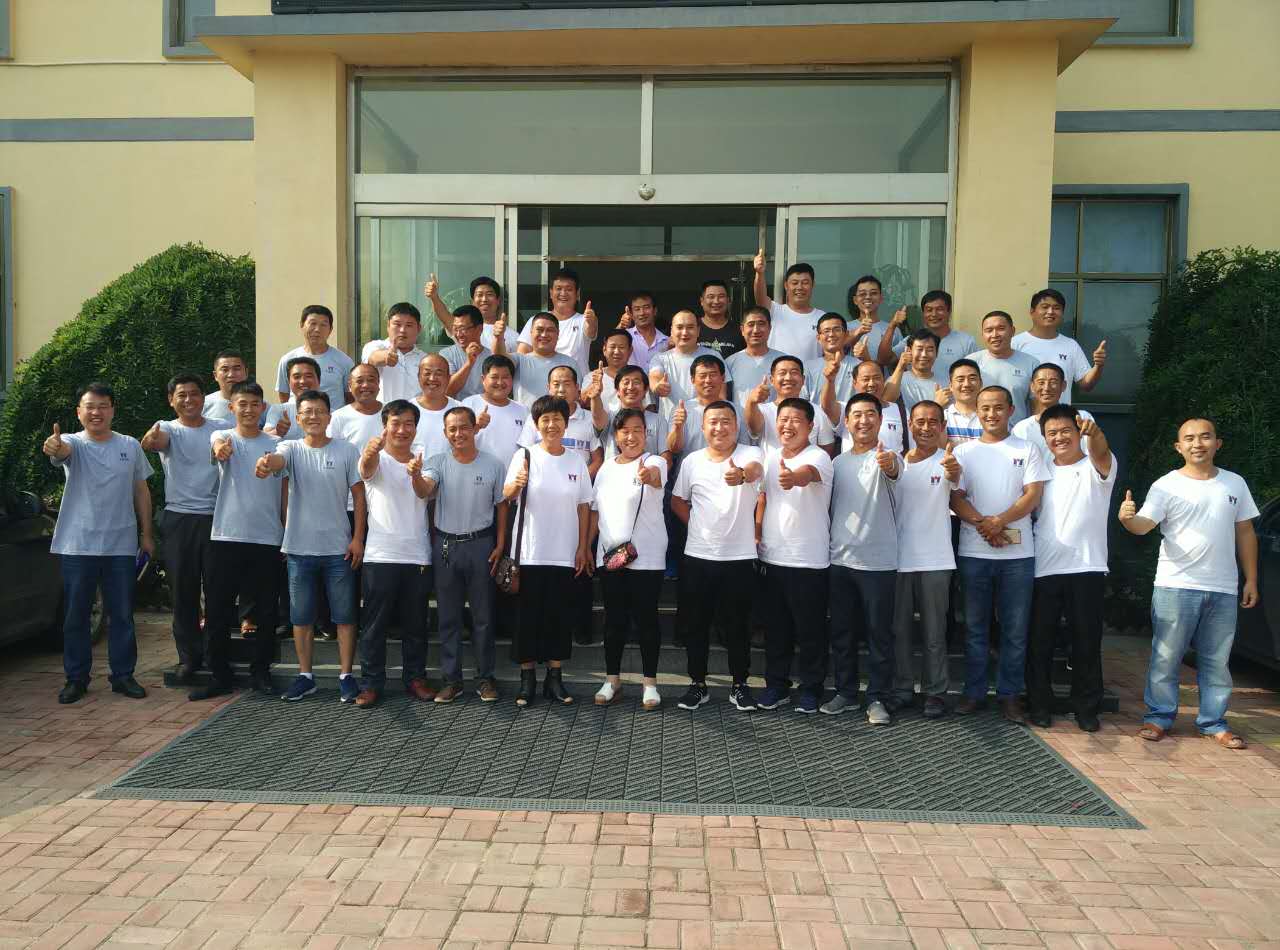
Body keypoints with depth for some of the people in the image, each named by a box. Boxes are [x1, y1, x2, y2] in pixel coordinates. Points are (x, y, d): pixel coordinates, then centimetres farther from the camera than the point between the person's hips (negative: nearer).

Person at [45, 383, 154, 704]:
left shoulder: (130, 446, 6)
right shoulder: (73, 443, -1)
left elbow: (141, 491, 11)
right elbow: (63, 451, -27)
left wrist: (146, 533, 8)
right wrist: (54, 447, -52)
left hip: (121, 545, 2)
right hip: (77, 545, -1)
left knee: (122, 614, 7)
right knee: (75, 615, 6)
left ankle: (123, 675, 18)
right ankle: (76, 678, 18)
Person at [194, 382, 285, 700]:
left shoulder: (276, 445, 7)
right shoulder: (222, 437, 3)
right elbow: (218, 445, -23)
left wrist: (287, 531, 6)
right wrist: (220, 448, -47)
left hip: (268, 539, 1)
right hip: (226, 538, -1)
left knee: (267, 611, 7)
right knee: (217, 611, 3)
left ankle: (261, 672, 21)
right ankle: (220, 675, 16)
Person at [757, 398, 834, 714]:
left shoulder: (818, 457, -12)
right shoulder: (770, 455, 8)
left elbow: (807, 474, -36)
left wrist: (793, 478, -58)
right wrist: (756, 533, 8)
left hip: (808, 560, -5)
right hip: (772, 557, 5)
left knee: (810, 629, 5)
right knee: (776, 628, 14)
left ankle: (811, 688, 21)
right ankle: (777, 685, 27)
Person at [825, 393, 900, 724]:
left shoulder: (886, 457, -5)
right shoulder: (838, 462, 11)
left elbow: (894, 470, -31)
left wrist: (888, 462, -54)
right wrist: (828, 545, 12)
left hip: (877, 561, -5)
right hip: (840, 560, 5)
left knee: (879, 634, 2)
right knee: (841, 632, 12)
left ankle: (879, 698, 13)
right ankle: (846, 693, 24)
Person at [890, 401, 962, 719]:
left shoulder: (947, 461, -6)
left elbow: (956, 479, -31)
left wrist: (952, 471, -53)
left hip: (935, 561, -3)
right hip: (899, 558, 3)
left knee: (934, 632, 4)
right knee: (899, 629, 9)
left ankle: (935, 693, 15)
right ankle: (902, 689, 21)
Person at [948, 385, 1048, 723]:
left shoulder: (1028, 450, 7)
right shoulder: (964, 451, 8)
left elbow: (1032, 496, -4)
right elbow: (956, 498, -1)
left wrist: (999, 521, -17)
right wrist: (983, 525, -16)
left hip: (1018, 554, 0)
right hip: (973, 553, 1)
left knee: (1015, 629, 4)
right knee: (975, 627, 7)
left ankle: (1009, 695, 15)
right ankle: (974, 692, 16)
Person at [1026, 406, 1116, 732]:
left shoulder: (1096, 468, 1)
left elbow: (1101, 452, -23)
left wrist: (1094, 432, -46)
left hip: (1087, 569, -2)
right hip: (1044, 569, 3)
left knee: (1087, 642, 5)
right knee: (1040, 641, 6)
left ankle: (1086, 707, 17)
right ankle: (1039, 705, 17)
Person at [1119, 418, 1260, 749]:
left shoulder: (1235, 483, 8)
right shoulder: (1166, 485, -4)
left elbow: (1245, 533, 14)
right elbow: (1144, 525, -16)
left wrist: (1251, 580, 10)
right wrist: (1127, 518, -40)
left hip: (1223, 590, 4)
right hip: (1175, 587, -3)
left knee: (1216, 661, 12)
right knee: (1166, 658, 3)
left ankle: (1213, 722, 23)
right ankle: (1159, 717, 14)